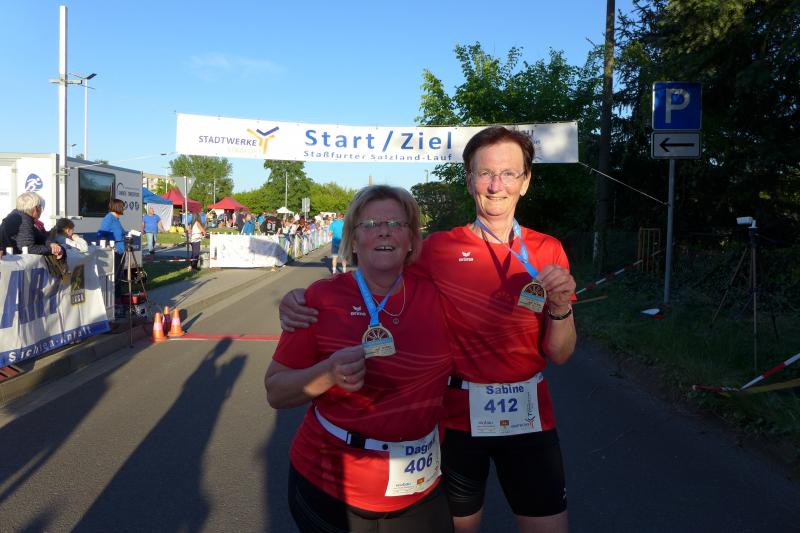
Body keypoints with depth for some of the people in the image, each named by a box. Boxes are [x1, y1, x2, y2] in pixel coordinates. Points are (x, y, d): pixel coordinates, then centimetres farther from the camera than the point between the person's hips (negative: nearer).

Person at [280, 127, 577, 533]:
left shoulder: (548, 251, -2)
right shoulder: (440, 248, -7)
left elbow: (559, 355, 0)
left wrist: (560, 307, -20)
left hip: (529, 417, 2)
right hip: (459, 417, -1)